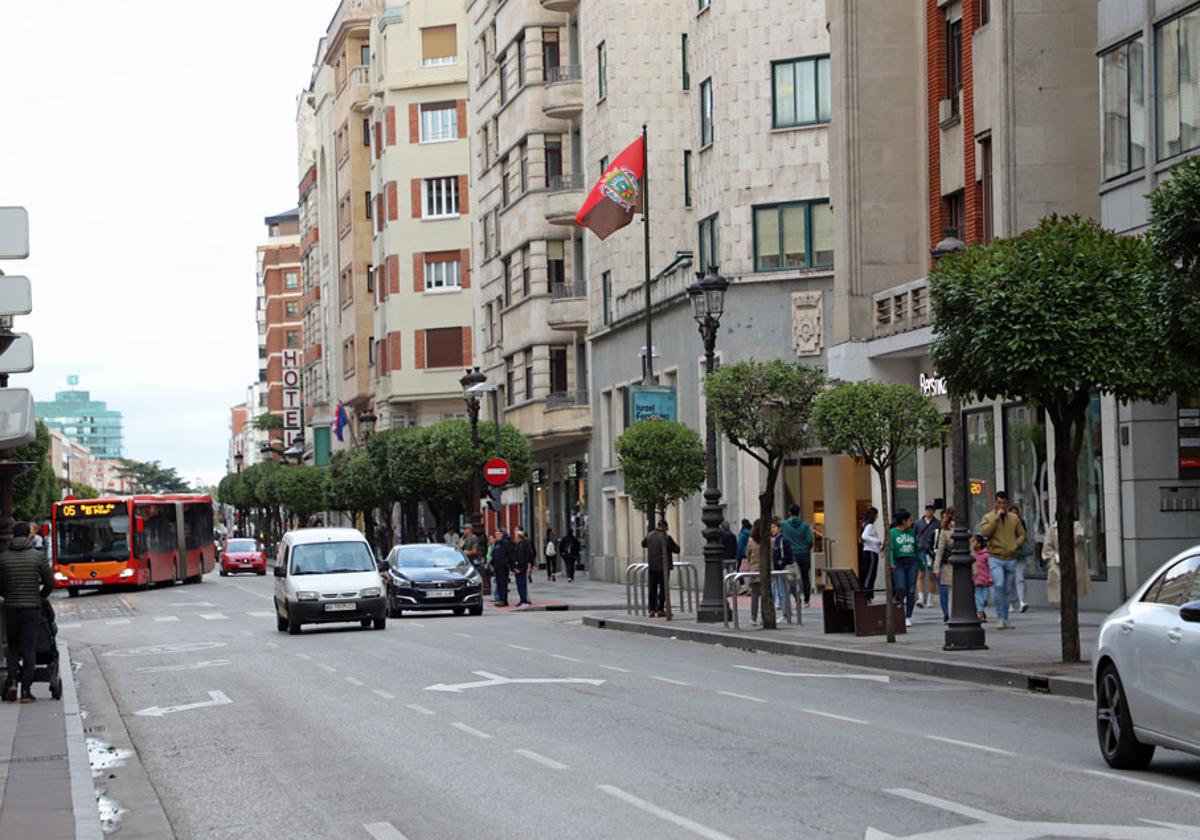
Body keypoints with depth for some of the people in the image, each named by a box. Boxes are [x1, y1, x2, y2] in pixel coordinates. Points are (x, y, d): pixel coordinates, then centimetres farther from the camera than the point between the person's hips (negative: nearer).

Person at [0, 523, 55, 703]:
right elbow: (50, 582, -2)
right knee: (29, 649, 2)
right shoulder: (37, 556, -5)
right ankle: (26, 690, -1)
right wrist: (41, 596, 17)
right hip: (32, 608, -2)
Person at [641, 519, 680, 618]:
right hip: (663, 567, -5)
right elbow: (676, 550, -9)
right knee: (663, 588, 1)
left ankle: (651, 609, 10)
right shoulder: (666, 537, -14)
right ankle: (660, 610, 0)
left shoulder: (649, 535, 2)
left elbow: (643, 544, 22)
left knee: (652, 588, 10)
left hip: (652, 566, 5)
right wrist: (676, 544, 14)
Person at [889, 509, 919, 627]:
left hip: (911, 562, 4)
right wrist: (891, 563, -23)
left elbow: (917, 549, 17)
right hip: (899, 563, -4)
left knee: (911, 591, 0)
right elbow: (891, 549, -9)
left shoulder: (911, 533, 13)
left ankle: (908, 617, 6)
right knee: (900, 589, -13)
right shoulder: (892, 533, -1)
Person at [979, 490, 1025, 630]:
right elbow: (984, 532, -14)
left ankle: (1005, 620, 18)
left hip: (1011, 559, 3)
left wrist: (1015, 546, -4)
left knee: (1007, 590, 9)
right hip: (995, 557, -3)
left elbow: (1021, 534, 14)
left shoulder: (1014, 518, 9)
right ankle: (1001, 618, -16)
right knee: (999, 586, -21)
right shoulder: (988, 517, 2)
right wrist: (996, 518, -16)